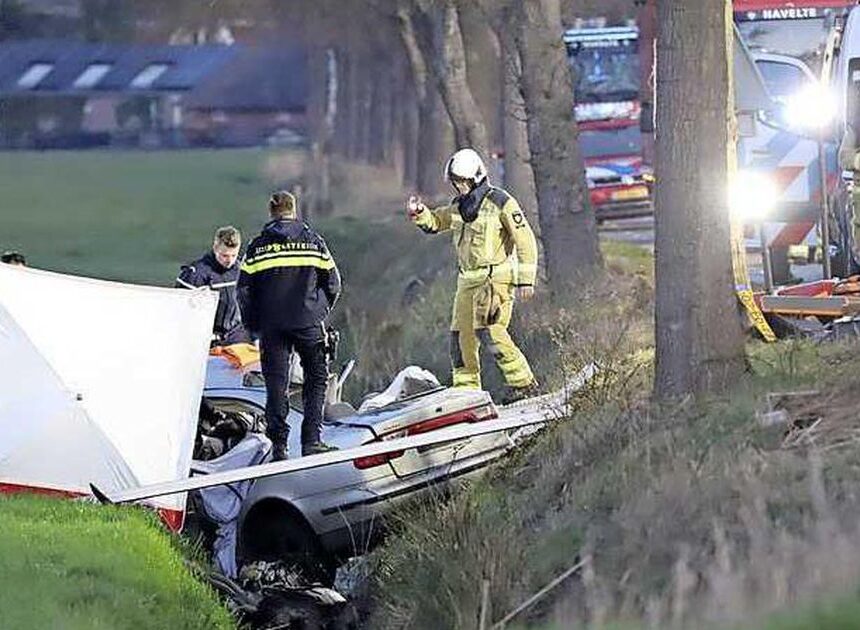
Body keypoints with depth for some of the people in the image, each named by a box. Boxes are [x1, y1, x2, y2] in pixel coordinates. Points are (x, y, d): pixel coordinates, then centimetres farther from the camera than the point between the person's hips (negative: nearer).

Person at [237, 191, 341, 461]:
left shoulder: (258, 246, 3)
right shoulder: (313, 241, 2)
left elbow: (244, 291, 1)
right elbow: (333, 283, 3)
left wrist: (254, 326, 11)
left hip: (271, 326, 1)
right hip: (309, 322, -1)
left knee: (276, 384, 5)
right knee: (316, 379, 10)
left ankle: (278, 445, 1)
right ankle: (311, 440, 0)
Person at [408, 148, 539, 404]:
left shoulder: (500, 202, -10)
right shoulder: (459, 205, 11)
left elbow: (525, 241, -10)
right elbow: (434, 223, 23)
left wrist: (526, 280, -13)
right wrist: (419, 212, -1)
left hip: (495, 276, -8)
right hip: (468, 279, 8)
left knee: (488, 330, -20)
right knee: (461, 334, 6)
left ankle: (523, 382, -14)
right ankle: (466, 389, 15)